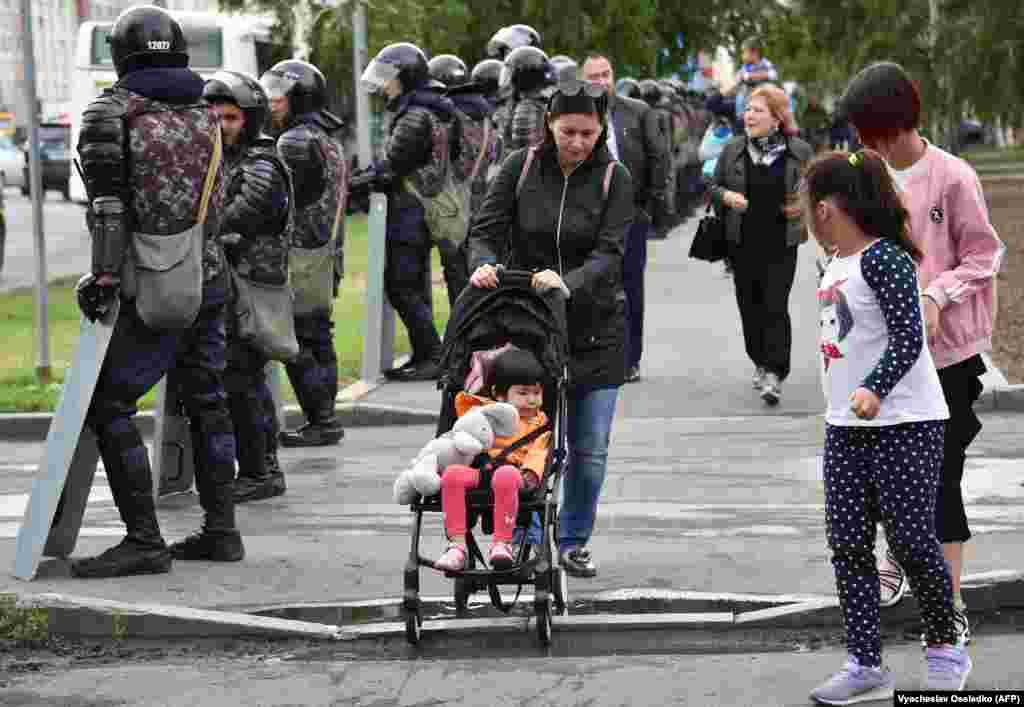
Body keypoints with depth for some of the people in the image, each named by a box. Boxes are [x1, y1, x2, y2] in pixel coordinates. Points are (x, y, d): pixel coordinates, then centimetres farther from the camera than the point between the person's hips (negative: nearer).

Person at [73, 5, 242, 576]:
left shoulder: (112, 110, -8)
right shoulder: (205, 113, 10)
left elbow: (108, 200, -17)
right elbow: (219, 201, 10)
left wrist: (104, 273, -16)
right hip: (211, 278, 7)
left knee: (108, 404, -3)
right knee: (207, 401, 16)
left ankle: (145, 540, -8)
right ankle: (221, 530, 21)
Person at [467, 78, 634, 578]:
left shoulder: (614, 179, -5)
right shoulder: (521, 167, -3)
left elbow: (609, 253, -14)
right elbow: (486, 229, -5)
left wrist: (569, 283, -33)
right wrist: (483, 265, -28)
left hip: (595, 329, 0)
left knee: (590, 447, 4)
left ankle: (573, 542, 21)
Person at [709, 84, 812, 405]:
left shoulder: (799, 151, 1)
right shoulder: (733, 150, 5)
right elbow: (714, 187, 12)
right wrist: (726, 196, -10)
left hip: (781, 244, -3)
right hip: (743, 243, 3)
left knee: (775, 306, -10)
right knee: (750, 304, 10)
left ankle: (774, 374, -12)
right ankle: (761, 363, 28)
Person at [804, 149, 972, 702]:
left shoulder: (884, 258, -15)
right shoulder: (835, 266, 11)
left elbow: (907, 339, -22)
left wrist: (874, 390, -35)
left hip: (904, 425, -9)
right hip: (845, 428, 9)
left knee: (910, 540, -3)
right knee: (848, 547, 3)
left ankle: (944, 647, 18)